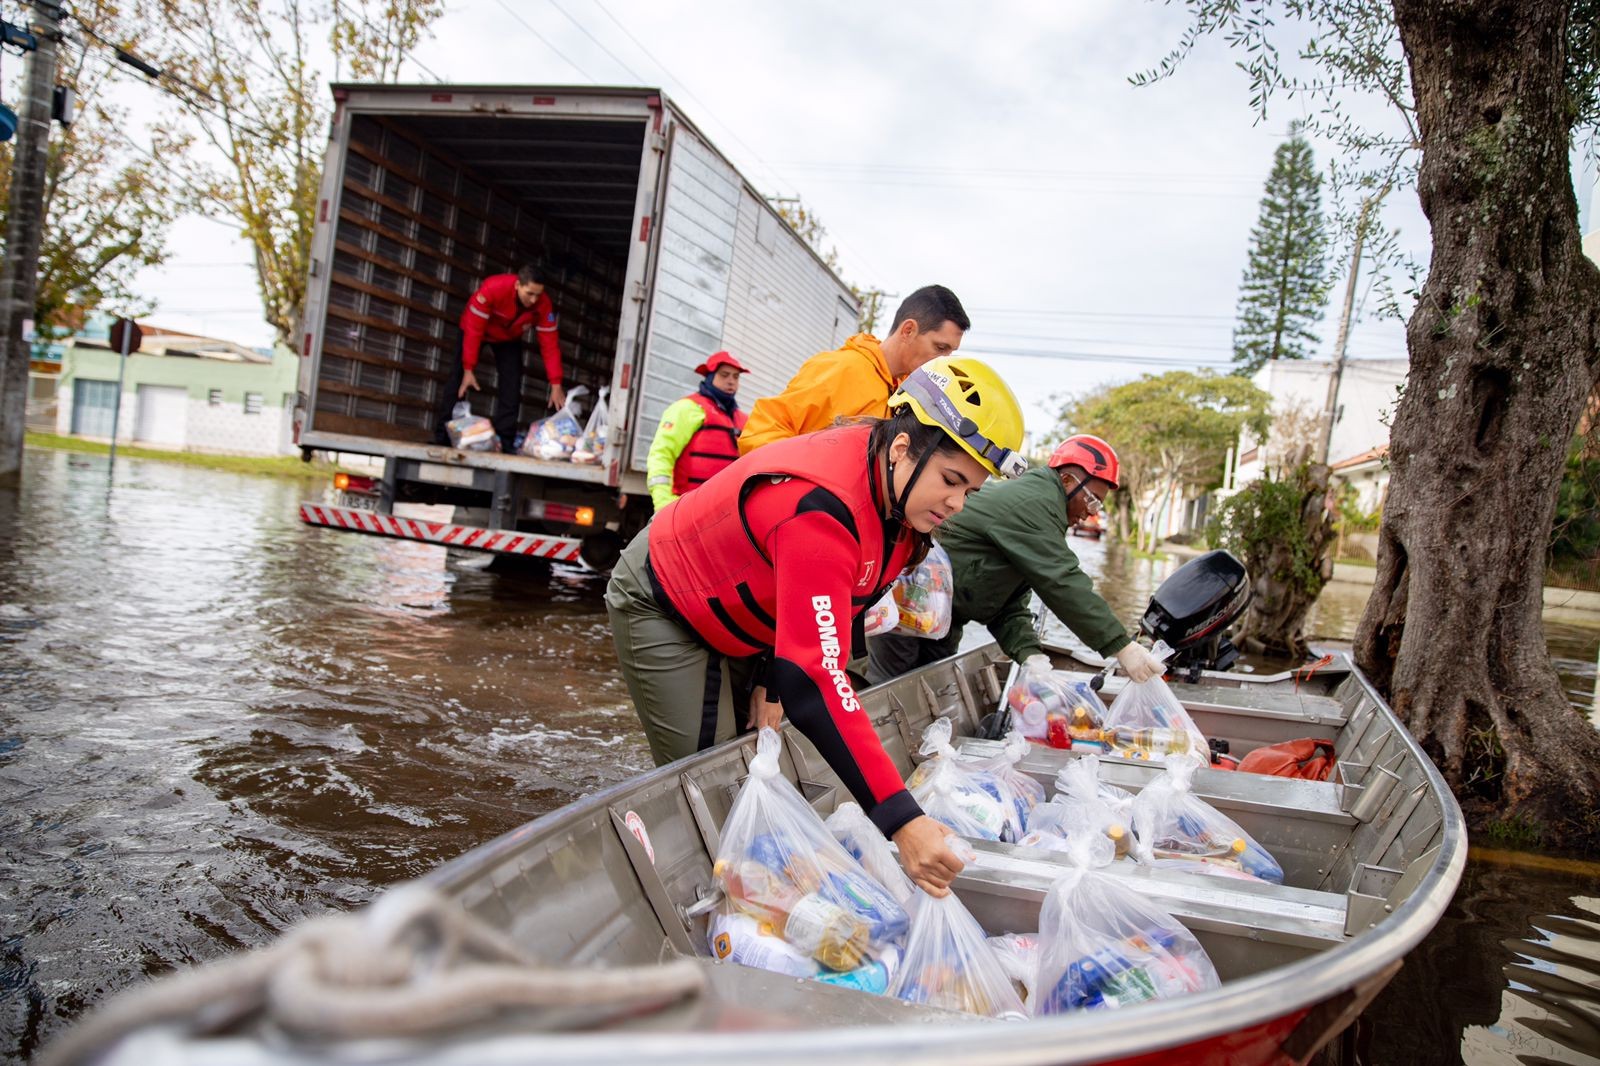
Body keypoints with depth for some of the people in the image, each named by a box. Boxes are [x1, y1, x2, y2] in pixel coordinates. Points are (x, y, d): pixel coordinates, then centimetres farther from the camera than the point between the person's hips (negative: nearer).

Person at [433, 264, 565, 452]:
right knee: (459, 382, -8)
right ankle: (441, 438, -3)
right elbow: (473, 330, -34)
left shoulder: (543, 304, -31)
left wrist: (556, 385, -30)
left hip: (509, 339, 3)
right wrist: (468, 370, -34)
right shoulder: (492, 288, -40)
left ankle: (504, 442, -5)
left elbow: (549, 345, -27)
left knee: (511, 388, -9)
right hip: (476, 330, -2)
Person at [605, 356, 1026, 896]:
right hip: (660, 604, -8)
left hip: (737, 619, 8)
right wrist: (899, 819, -49)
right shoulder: (823, 507, -40)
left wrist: (771, 679, -9)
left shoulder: (900, 492, -12)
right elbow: (815, 676, -46)